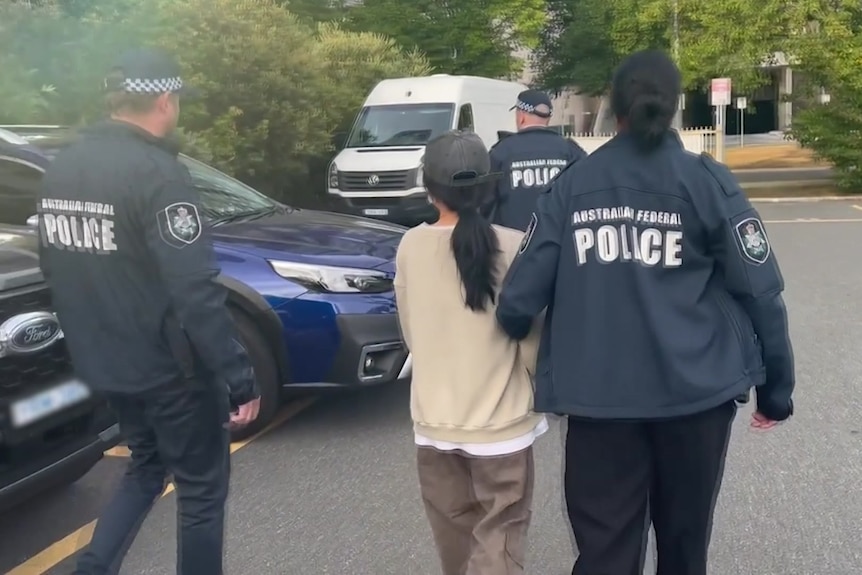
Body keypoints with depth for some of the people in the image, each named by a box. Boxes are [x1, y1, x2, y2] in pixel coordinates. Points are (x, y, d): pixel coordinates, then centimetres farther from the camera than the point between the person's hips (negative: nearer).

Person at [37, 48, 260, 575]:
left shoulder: (62, 168, 5)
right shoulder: (157, 173, -21)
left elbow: (58, 270, 14)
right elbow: (196, 291, -27)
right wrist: (239, 376, -22)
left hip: (105, 363, 8)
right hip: (169, 367, -8)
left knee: (146, 467, 28)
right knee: (202, 489, 11)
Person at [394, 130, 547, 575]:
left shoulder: (410, 247, -6)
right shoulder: (512, 247, -14)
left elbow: (411, 334, 6)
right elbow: (531, 341, -8)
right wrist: (540, 389, 12)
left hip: (434, 422, 3)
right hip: (500, 424, -3)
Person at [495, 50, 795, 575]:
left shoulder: (571, 185, 2)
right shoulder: (706, 181, -2)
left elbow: (521, 296, -3)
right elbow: (761, 291, -5)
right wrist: (777, 386, 4)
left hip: (597, 396, 1)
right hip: (695, 389, 0)